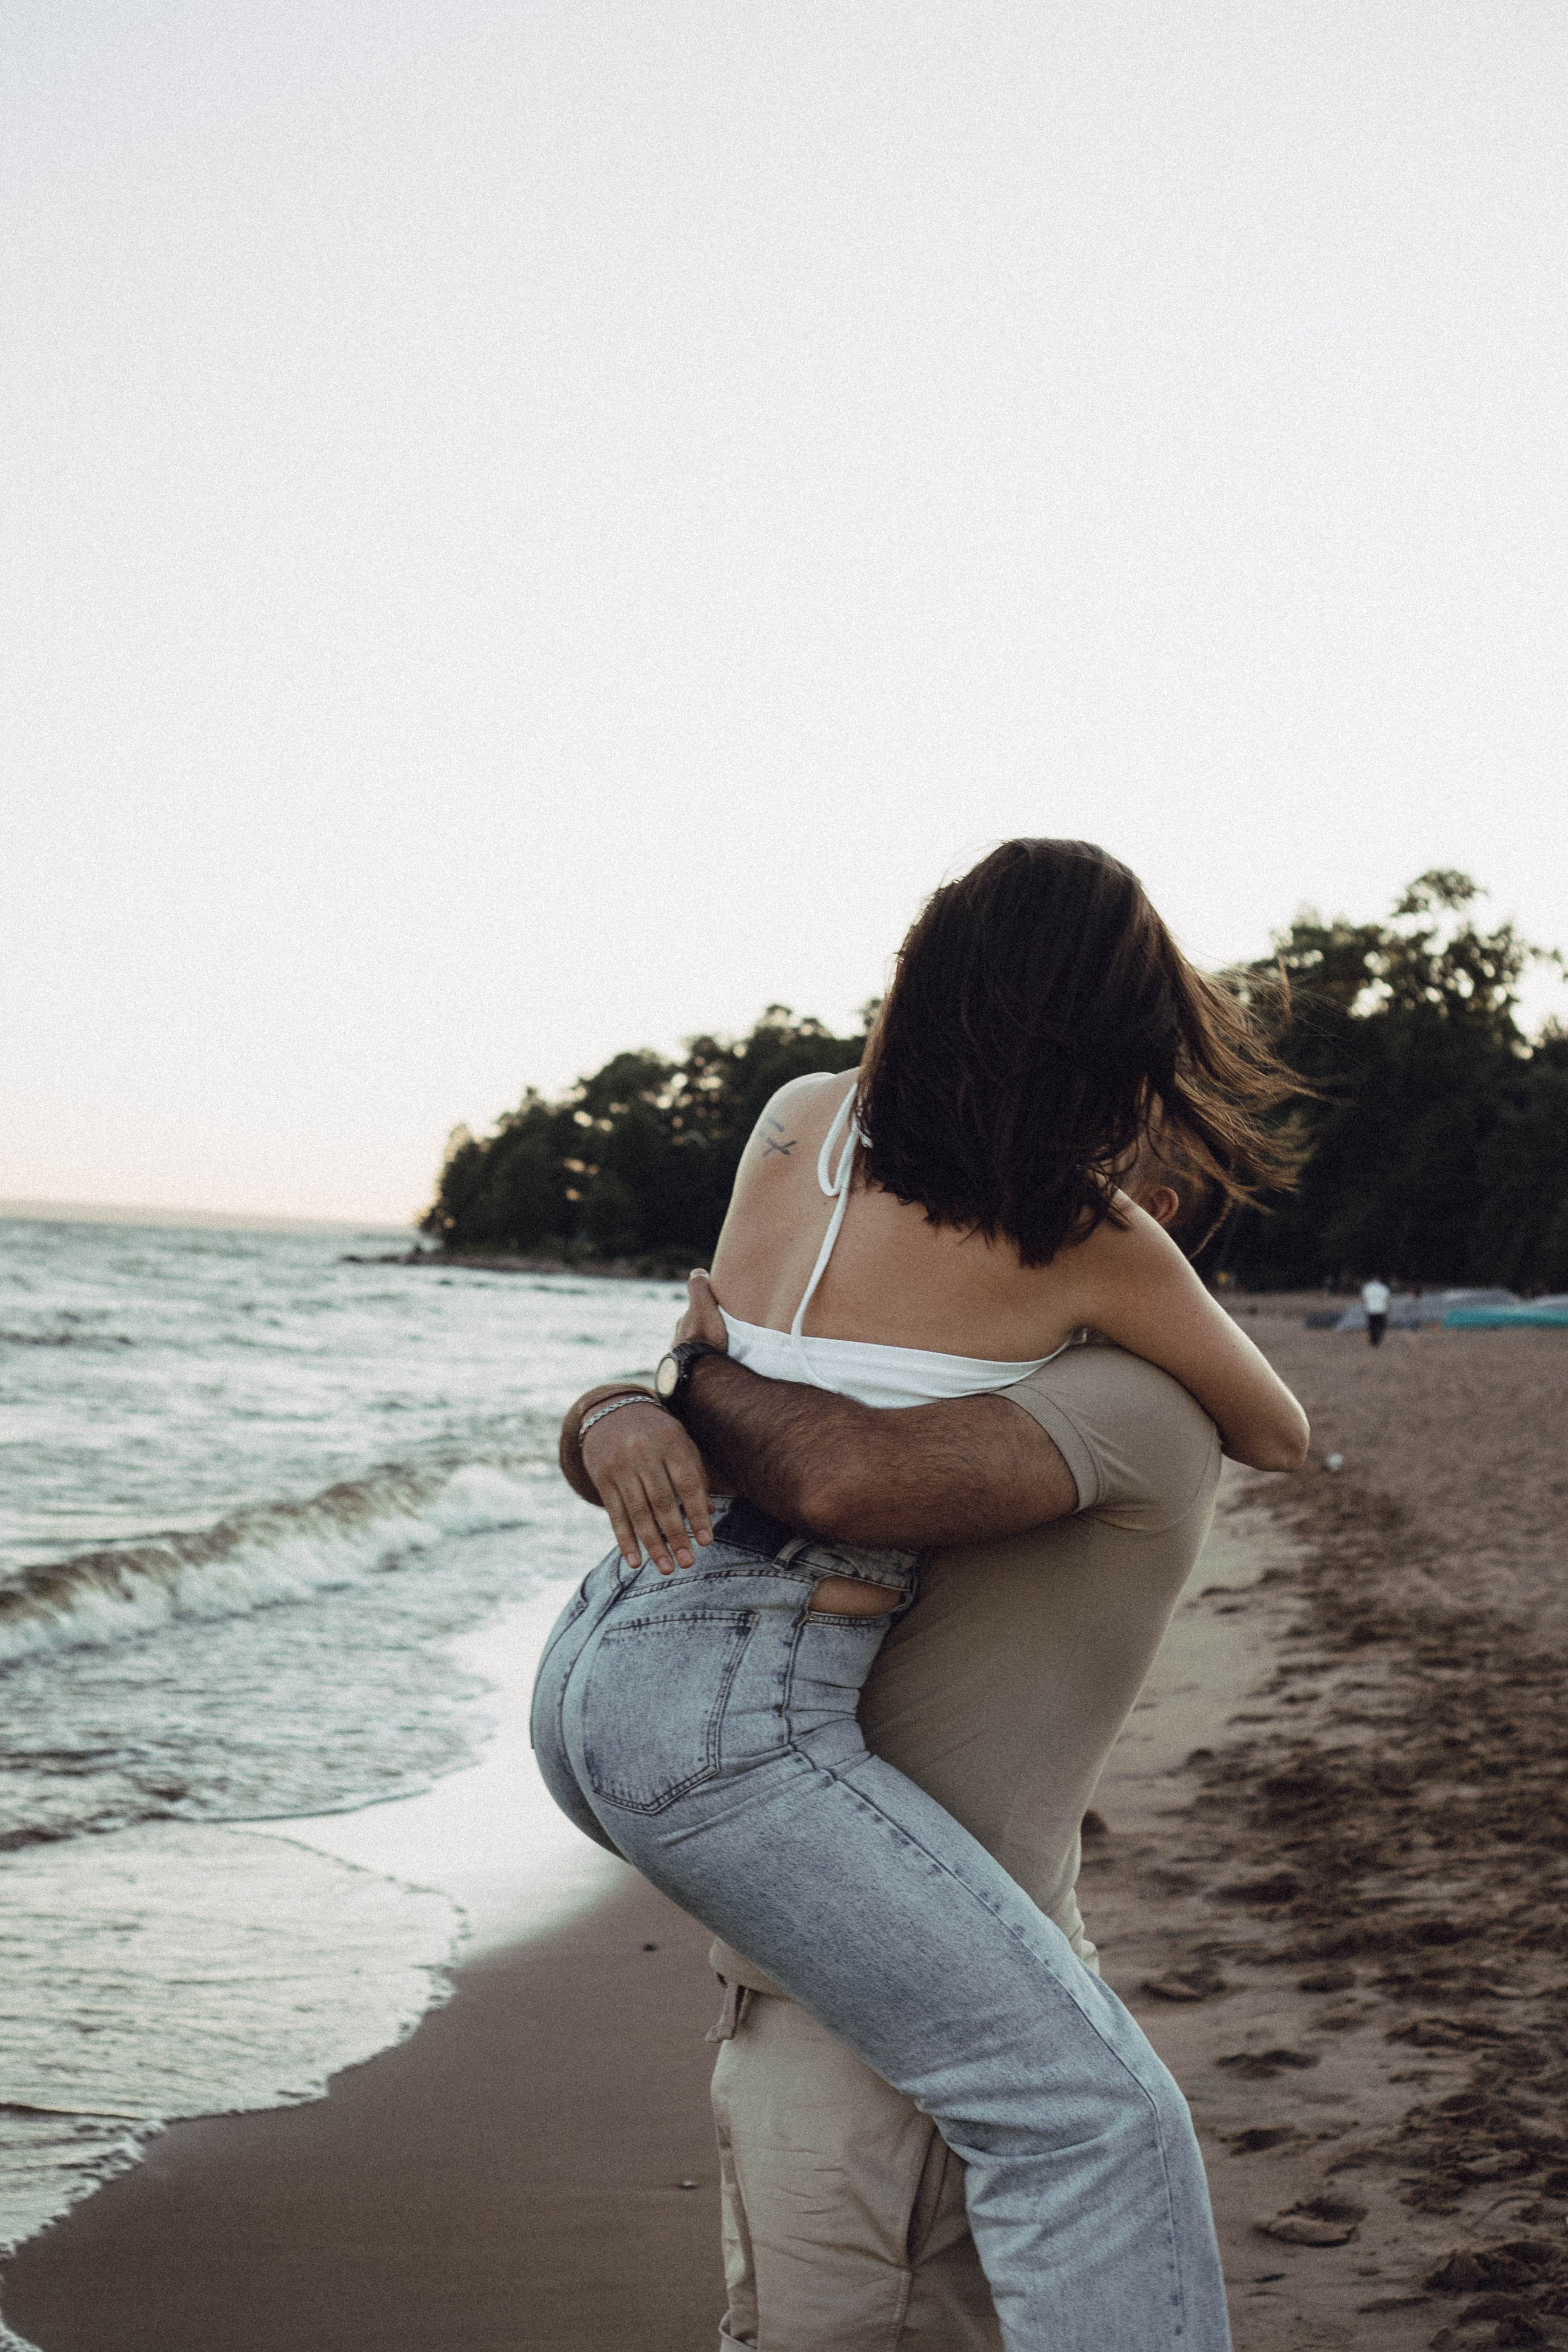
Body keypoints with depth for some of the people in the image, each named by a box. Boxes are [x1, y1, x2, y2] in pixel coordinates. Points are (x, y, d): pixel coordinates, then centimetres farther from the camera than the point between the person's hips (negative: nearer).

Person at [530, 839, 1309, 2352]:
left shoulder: (797, 1120, 10)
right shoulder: (1097, 1251, -5)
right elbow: (1279, 1438, 14)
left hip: (588, 1671, 8)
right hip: (728, 1714, -8)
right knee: (1088, 2111, -13)